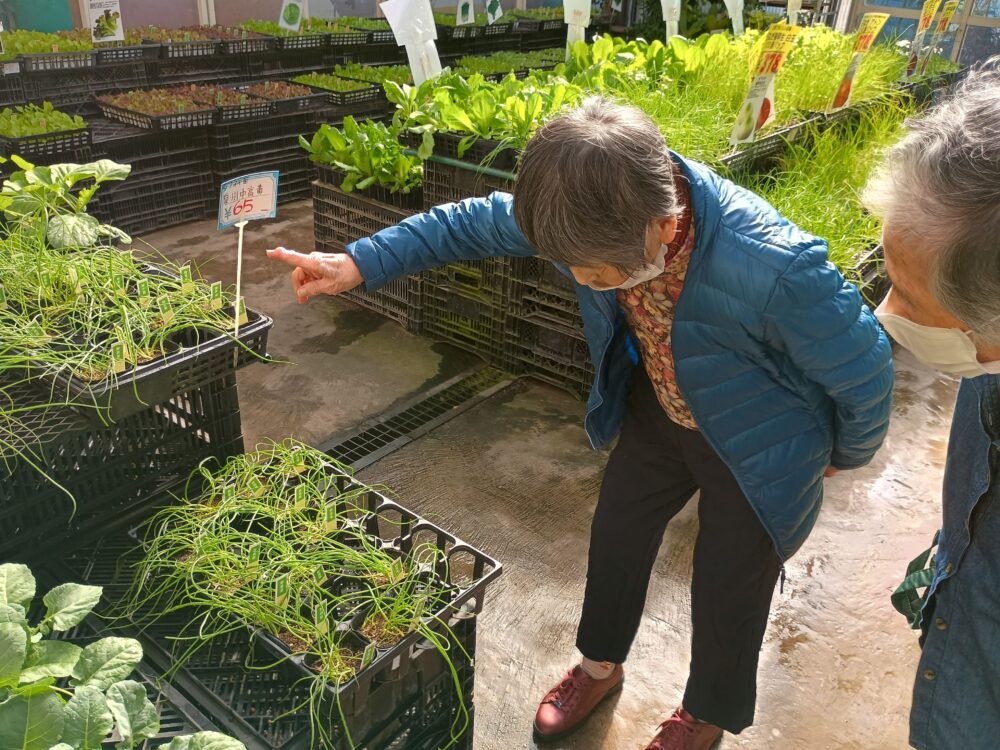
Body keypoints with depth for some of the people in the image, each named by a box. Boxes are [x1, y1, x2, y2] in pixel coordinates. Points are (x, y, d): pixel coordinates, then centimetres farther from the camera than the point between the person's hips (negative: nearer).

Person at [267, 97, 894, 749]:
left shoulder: (778, 272, -43)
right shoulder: (600, 208, -26)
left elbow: (866, 372, -23)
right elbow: (475, 222, -9)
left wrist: (846, 453, -3)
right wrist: (359, 264, -11)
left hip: (754, 444, -4)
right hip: (657, 407, 5)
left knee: (728, 589, 14)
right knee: (616, 533, 19)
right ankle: (601, 665, 51)